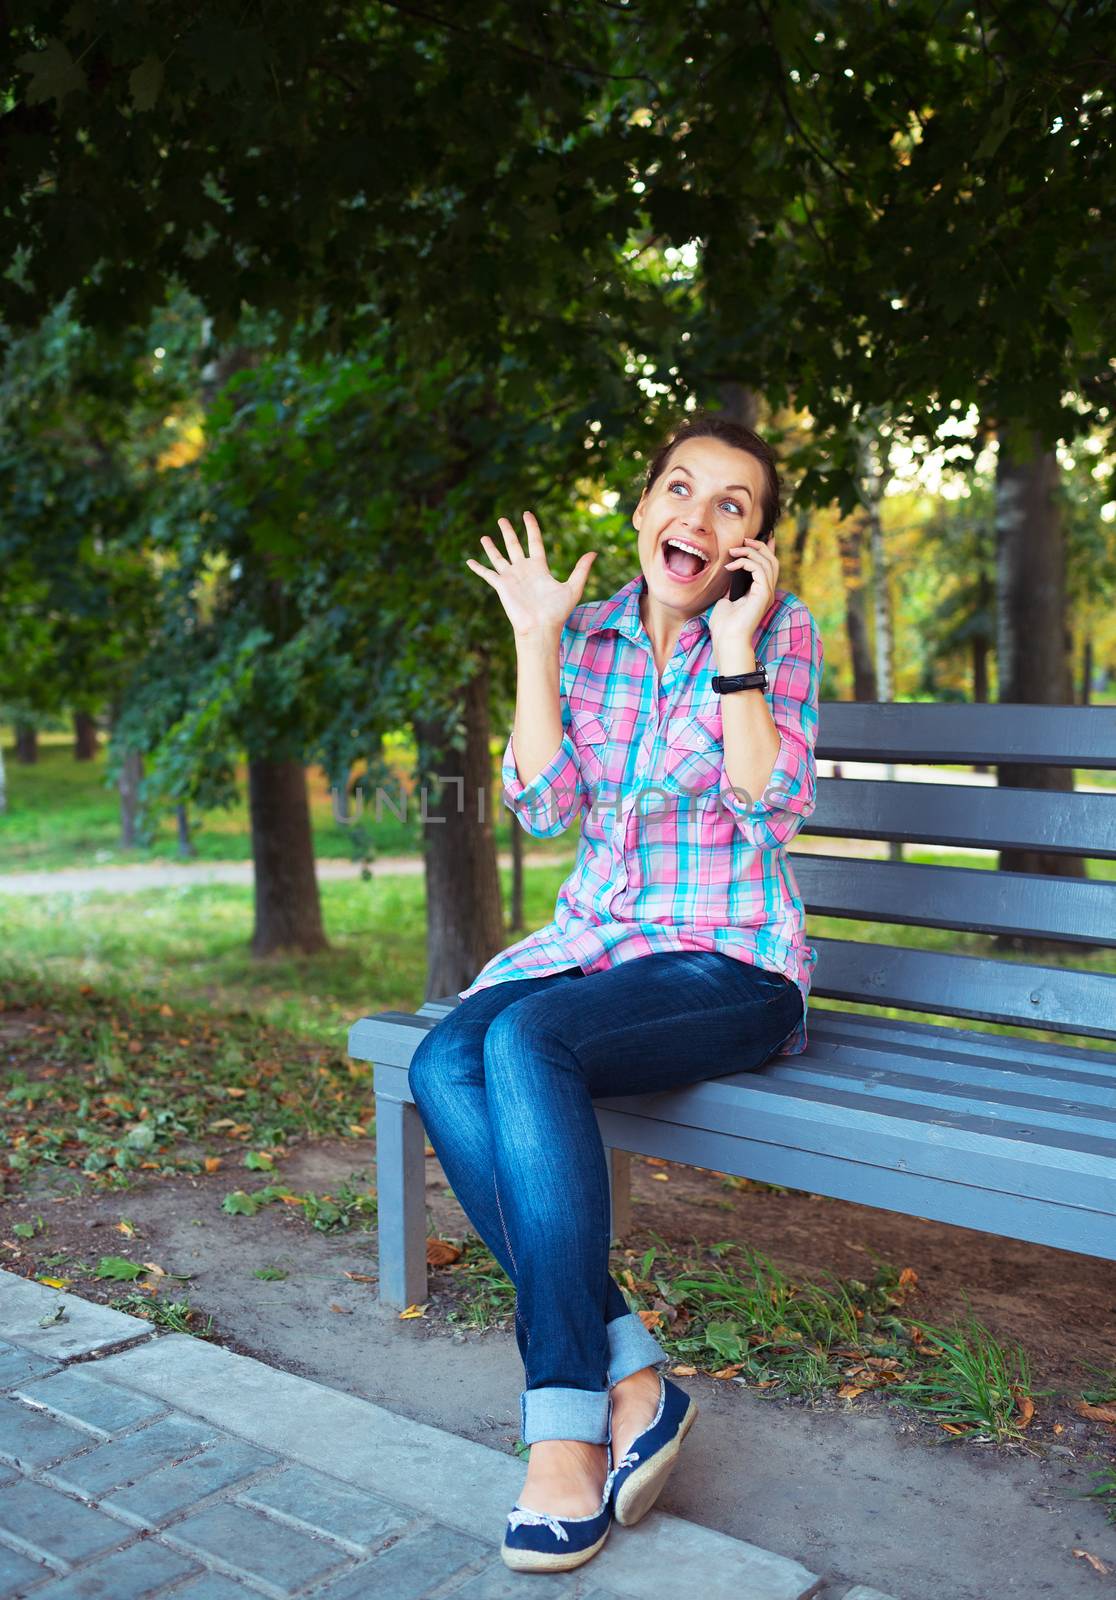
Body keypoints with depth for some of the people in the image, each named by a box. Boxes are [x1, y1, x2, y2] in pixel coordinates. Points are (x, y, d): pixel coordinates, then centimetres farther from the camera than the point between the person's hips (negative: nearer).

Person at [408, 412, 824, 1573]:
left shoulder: (782, 630, -1)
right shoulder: (588, 634, 10)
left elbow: (772, 811, -11)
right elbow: (542, 806, -1)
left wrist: (734, 648, -17)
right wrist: (536, 642, -4)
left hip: (731, 966, -5)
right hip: (594, 943, 5)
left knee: (526, 1041, -32)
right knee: (443, 1064, -25)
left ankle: (569, 1421, -24)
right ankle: (630, 1383, -20)